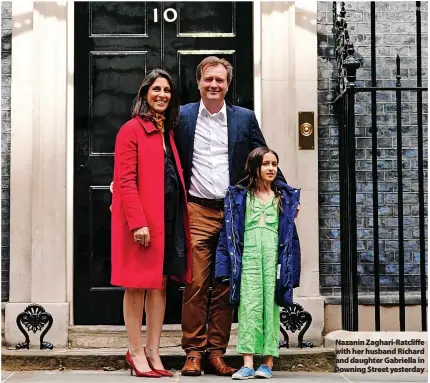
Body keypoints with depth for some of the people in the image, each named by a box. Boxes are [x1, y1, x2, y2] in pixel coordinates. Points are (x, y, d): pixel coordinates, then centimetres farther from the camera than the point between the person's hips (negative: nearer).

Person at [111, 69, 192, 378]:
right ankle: (136, 352, 9)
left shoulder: (168, 131, 16)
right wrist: (138, 222, -21)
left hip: (169, 216, 7)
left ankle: (153, 352, 15)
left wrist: (180, 216, 8)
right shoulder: (132, 130, -7)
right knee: (137, 284, 0)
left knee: (160, 282, 8)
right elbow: (125, 181, -13)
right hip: (141, 217, -7)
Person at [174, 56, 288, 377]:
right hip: (197, 212, -1)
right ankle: (194, 352, 5)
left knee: (226, 287, 4)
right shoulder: (183, 116, 5)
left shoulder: (245, 118, 7)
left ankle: (216, 353, 12)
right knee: (195, 285, -3)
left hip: (233, 213, 1)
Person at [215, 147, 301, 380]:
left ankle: (268, 362, 1)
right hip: (248, 253, -1)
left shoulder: (284, 197, 16)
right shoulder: (239, 195, 10)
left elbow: (290, 232, 18)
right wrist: (228, 267, -1)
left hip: (274, 253, 1)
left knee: (271, 304, -1)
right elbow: (230, 232, 5)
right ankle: (248, 364, -9)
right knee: (249, 304, -7)